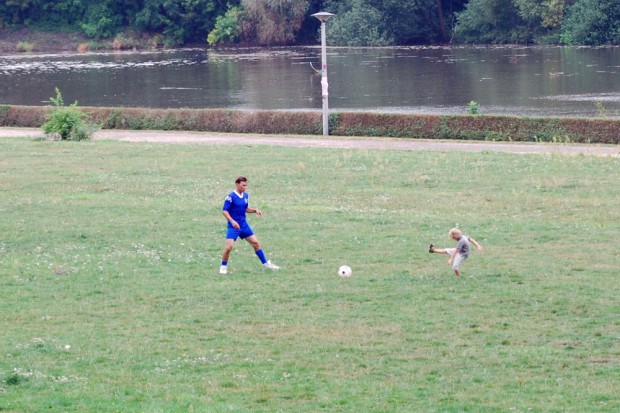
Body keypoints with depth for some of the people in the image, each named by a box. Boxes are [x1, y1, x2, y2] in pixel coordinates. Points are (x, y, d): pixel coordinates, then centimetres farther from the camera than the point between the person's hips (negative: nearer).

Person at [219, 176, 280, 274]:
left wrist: (255, 210, 1)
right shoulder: (231, 197, -15)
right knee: (229, 247, -14)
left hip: (244, 225, 7)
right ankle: (223, 266, 6)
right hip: (233, 226, -7)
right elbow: (224, 211, -16)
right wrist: (232, 221, -28)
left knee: (256, 243, 9)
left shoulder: (246, 195, 6)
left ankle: (265, 263, 21)